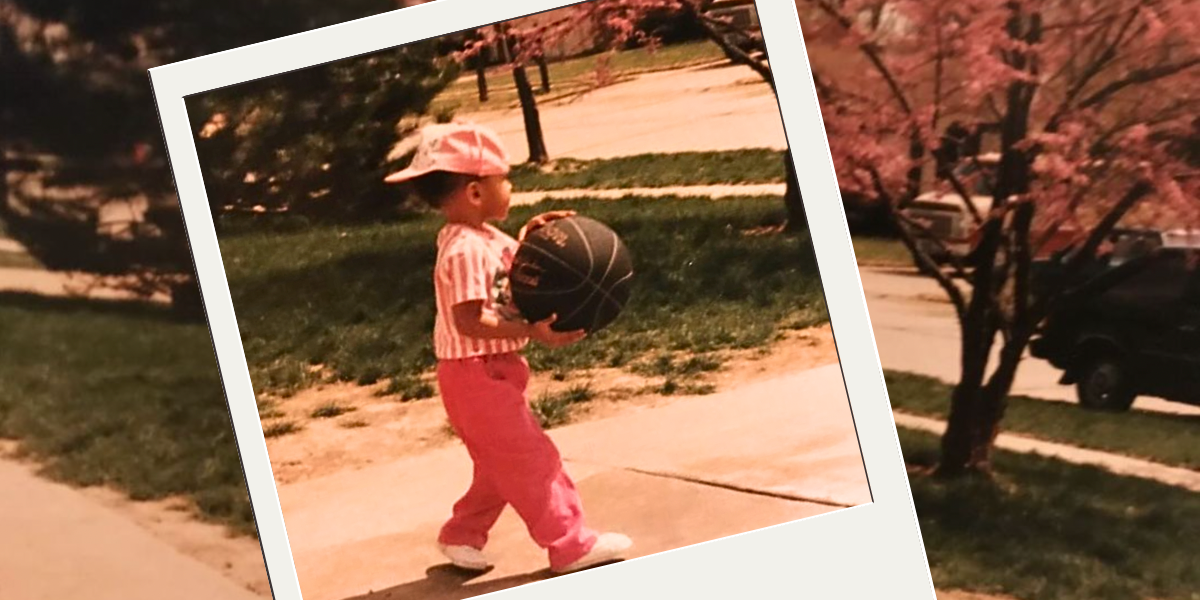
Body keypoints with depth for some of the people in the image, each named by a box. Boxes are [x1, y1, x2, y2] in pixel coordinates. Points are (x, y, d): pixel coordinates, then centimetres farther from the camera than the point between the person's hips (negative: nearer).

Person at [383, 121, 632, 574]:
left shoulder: (480, 237, 7)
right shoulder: (465, 250, -24)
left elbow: (507, 263, 21)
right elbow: (470, 321, -29)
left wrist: (527, 238, 2)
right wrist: (532, 332, -31)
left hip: (493, 371, 11)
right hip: (476, 373, -11)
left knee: (504, 466, 21)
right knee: (530, 461, -2)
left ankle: (462, 534, 32)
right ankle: (570, 545, 7)